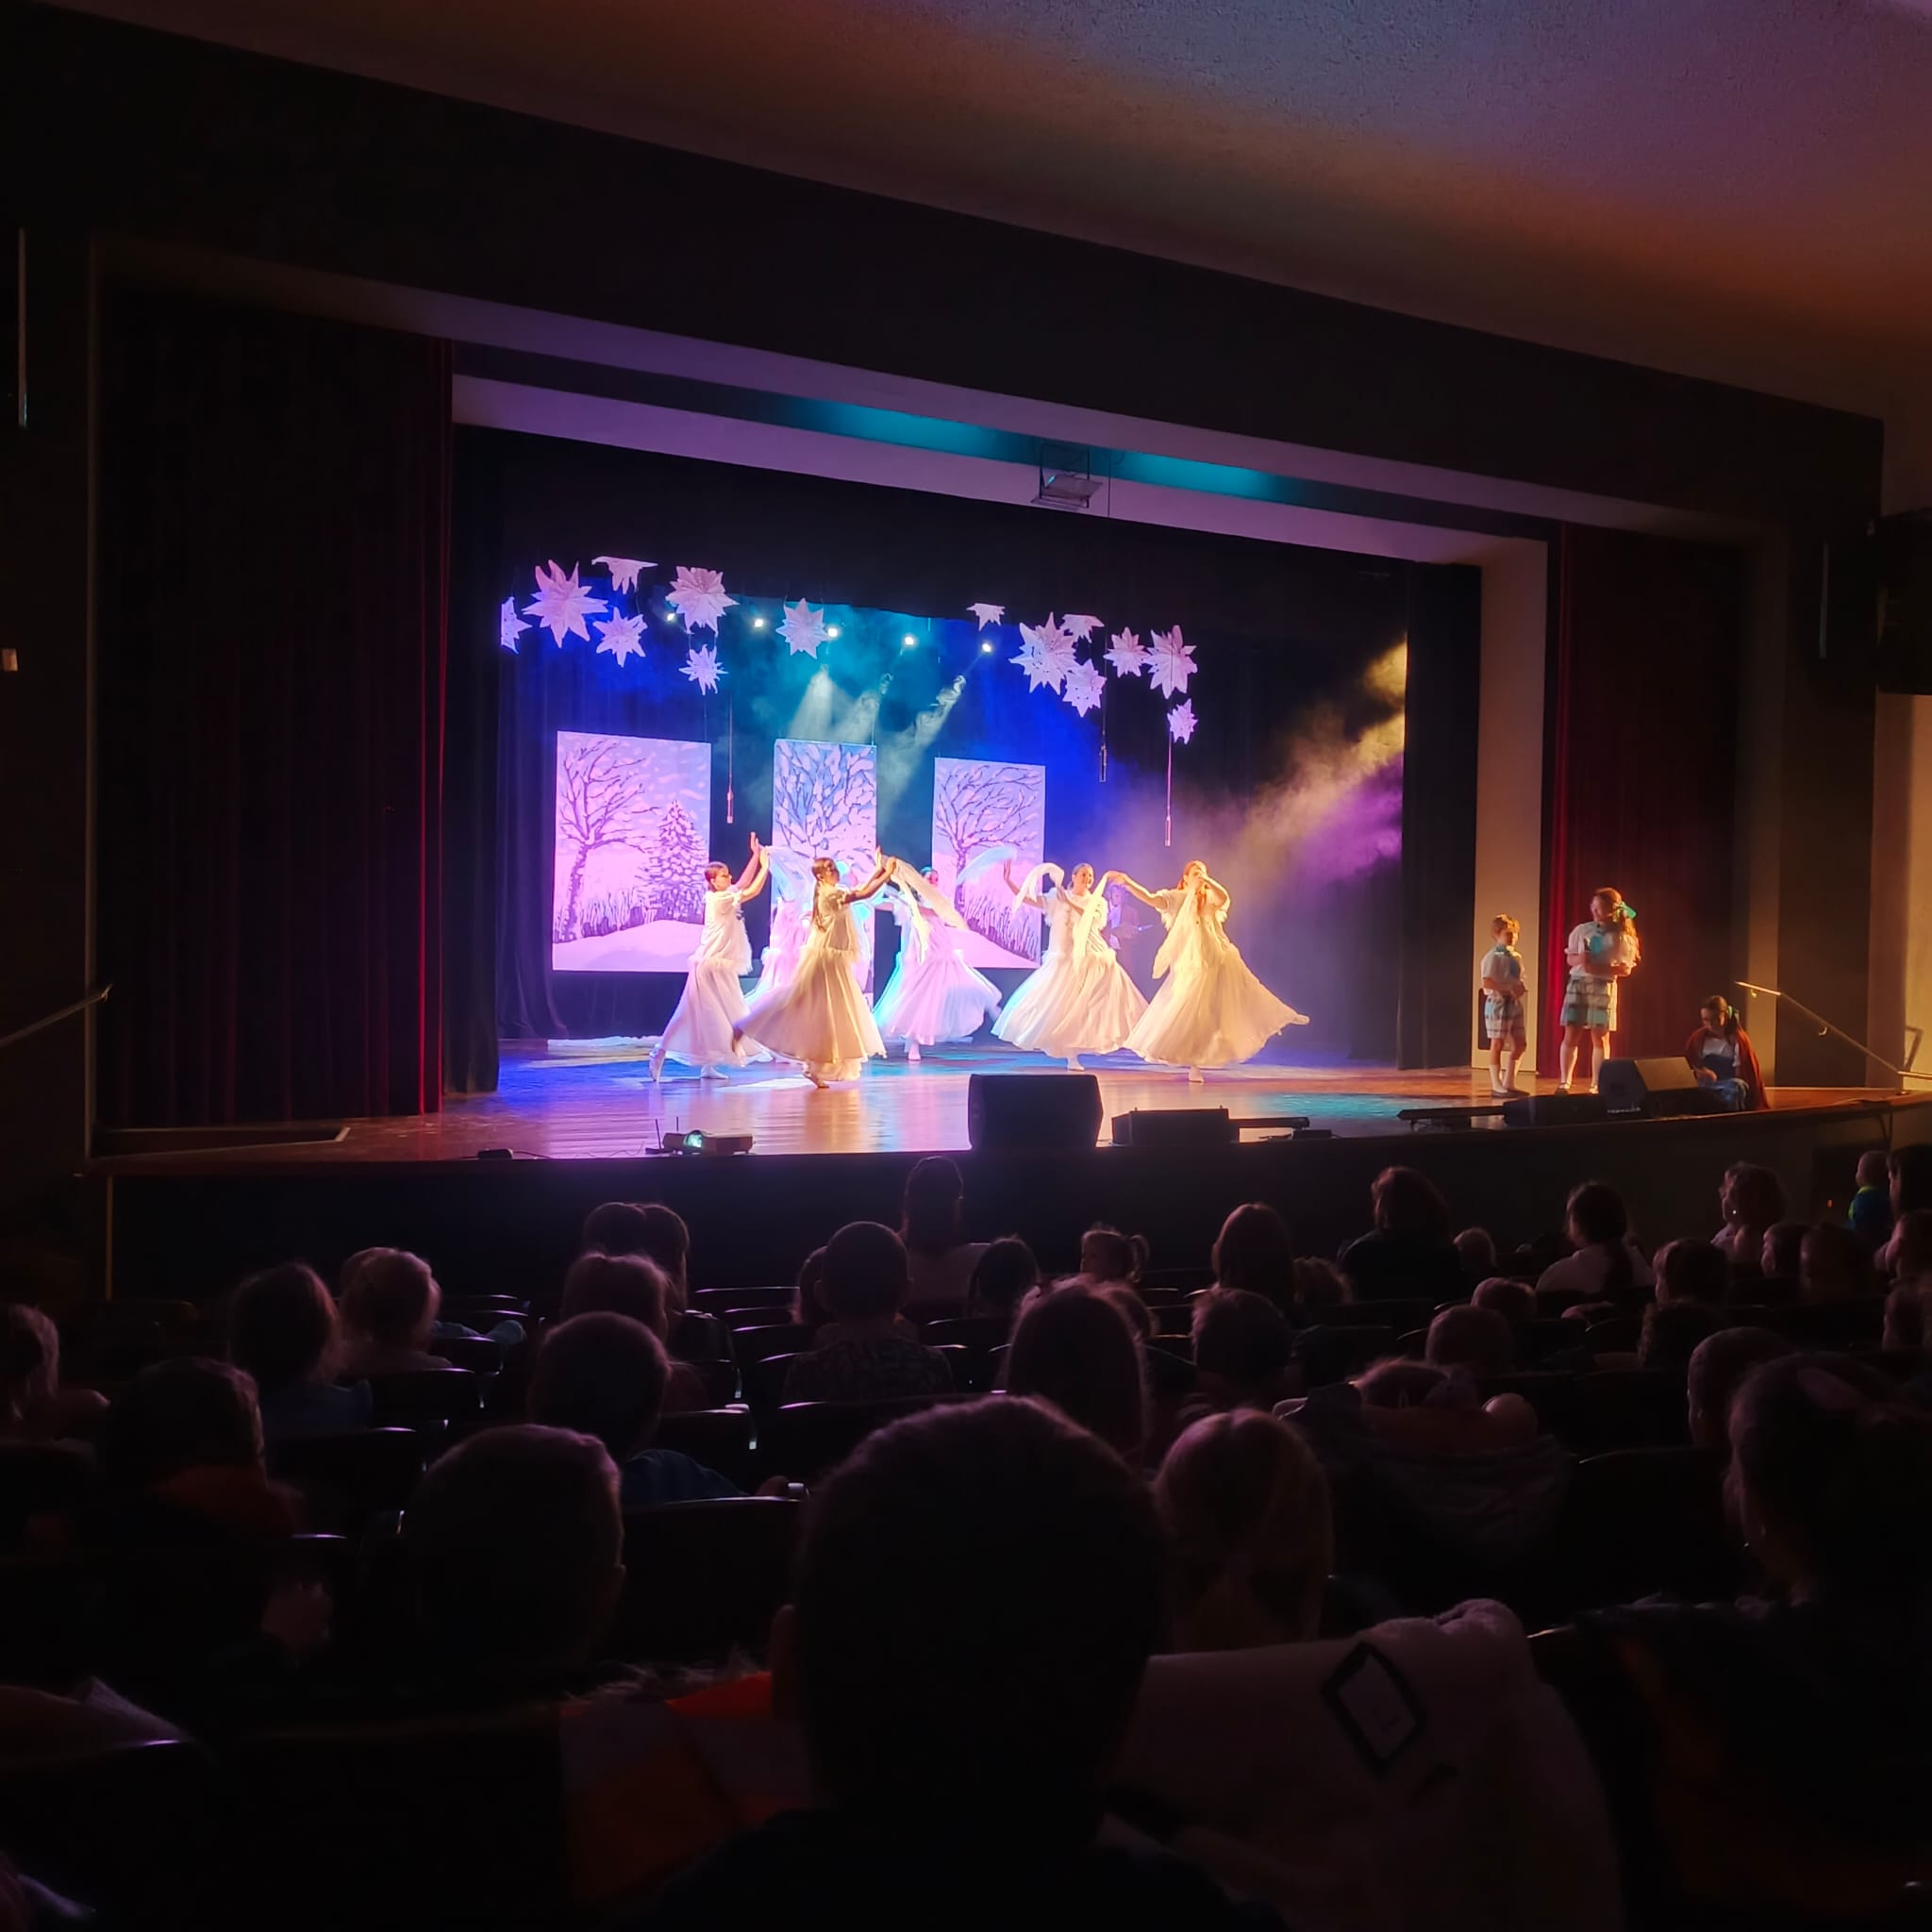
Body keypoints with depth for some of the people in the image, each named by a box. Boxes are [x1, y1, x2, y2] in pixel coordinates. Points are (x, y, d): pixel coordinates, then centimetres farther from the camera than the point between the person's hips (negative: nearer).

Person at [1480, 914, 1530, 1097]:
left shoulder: (1516, 956, 13)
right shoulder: (1493, 956, -12)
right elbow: (1487, 982, -20)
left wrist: (1521, 987, -1)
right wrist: (1508, 989, -23)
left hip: (1515, 1003, 8)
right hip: (1498, 1002, -8)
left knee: (1521, 1044, 9)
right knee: (1498, 1043, -2)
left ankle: (1509, 1083, 18)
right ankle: (1496, 1085, 4)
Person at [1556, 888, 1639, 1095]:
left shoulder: (1621, 936, -1)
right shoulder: (1582, 930, 6)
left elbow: (1626, 969, -4)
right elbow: (1570, 958, 13)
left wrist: (1598, 968, -17)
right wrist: (1581, 959, -11)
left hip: (1603, 987, -2)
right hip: (1578, 983, 2)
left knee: (1600, 1037, 1)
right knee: (1571, 1034, -2)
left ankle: (1596, 1086, 8)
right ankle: (1564, 1083, 3)